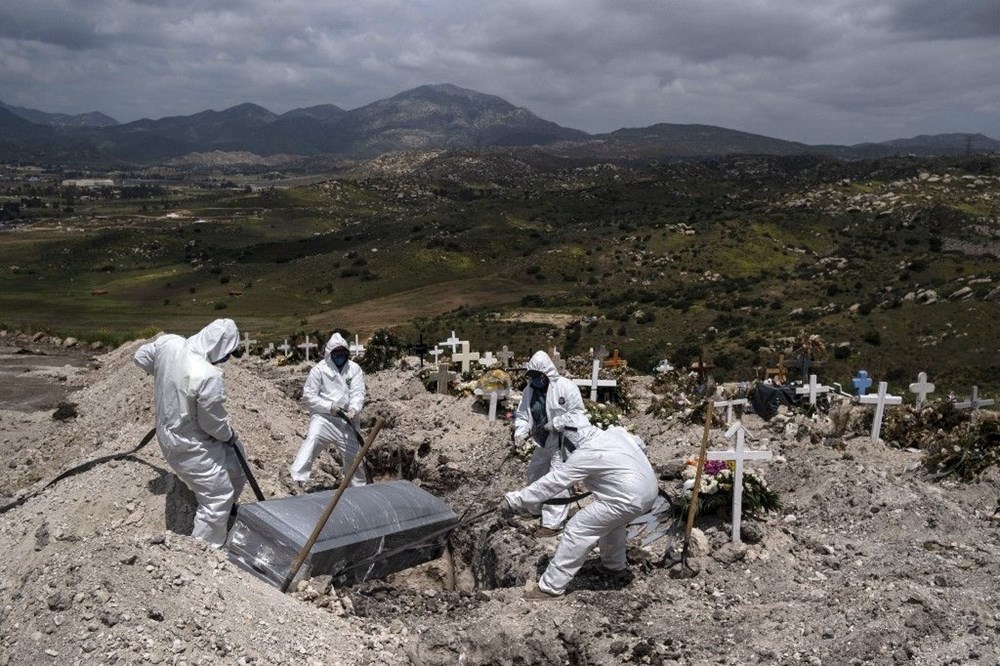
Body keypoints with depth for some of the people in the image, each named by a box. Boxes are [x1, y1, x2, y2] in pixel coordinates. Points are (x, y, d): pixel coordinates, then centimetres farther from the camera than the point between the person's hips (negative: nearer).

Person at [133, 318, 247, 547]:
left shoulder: (169, 342, -12)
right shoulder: (208, 377, -33)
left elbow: (141, 357, 9)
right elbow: (215, 422, -21)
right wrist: (229, 435, 0)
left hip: (170, 428, 9)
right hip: (189, 445, -9)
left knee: (234, 455, 26)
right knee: (217, 498, 2)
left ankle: (228, 508, 44)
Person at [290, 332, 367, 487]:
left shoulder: (354, 369, 2)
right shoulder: (319, 370, -5)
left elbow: (358, 393, -6)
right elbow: (308, 395, -5)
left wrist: (354, 409, -27)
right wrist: (329, 407, -17)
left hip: (347, 419, 4)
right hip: (323, 416, -3)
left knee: (354, 453, 14)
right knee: (313, 439, -32)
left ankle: (359, 486, 36)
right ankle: (299, 476, -38)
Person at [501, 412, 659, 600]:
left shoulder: (584, 455, -14)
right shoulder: (616, 431, 8)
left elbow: (551, 482, -15)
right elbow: (641, 446, 24)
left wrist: (515, 500, -11)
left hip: (628, 501, -9)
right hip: (648, 491, 9)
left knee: (577, 530, -5)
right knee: (611, 520, 34)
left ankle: (551, 586, -1)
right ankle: (615, 565, 52)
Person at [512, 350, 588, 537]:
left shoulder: (566, 387, -19)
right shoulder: (529, 389, -1)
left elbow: (577, 413, -19)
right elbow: (522, 414, 1)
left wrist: (554, 424, -26)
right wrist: (520, 433, -18)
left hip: (562, 443, -8)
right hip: (542, 443, 8)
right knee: (535, 473, 23)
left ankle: (552, 523, -2)